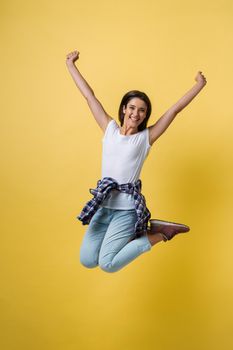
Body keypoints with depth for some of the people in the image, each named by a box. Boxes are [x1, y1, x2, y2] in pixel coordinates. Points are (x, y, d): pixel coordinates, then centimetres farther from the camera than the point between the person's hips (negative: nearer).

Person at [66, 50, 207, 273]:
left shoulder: (146, 137, 0)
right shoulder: (109, 129, 8)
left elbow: (175, 109, 0)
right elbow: (89, 96, 11)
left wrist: (199, 85, 1)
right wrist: (70, 65, 17)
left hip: (127, 208, -4)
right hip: (102, 205, 4)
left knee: (107, 264, -12)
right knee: (87, 261, -1)